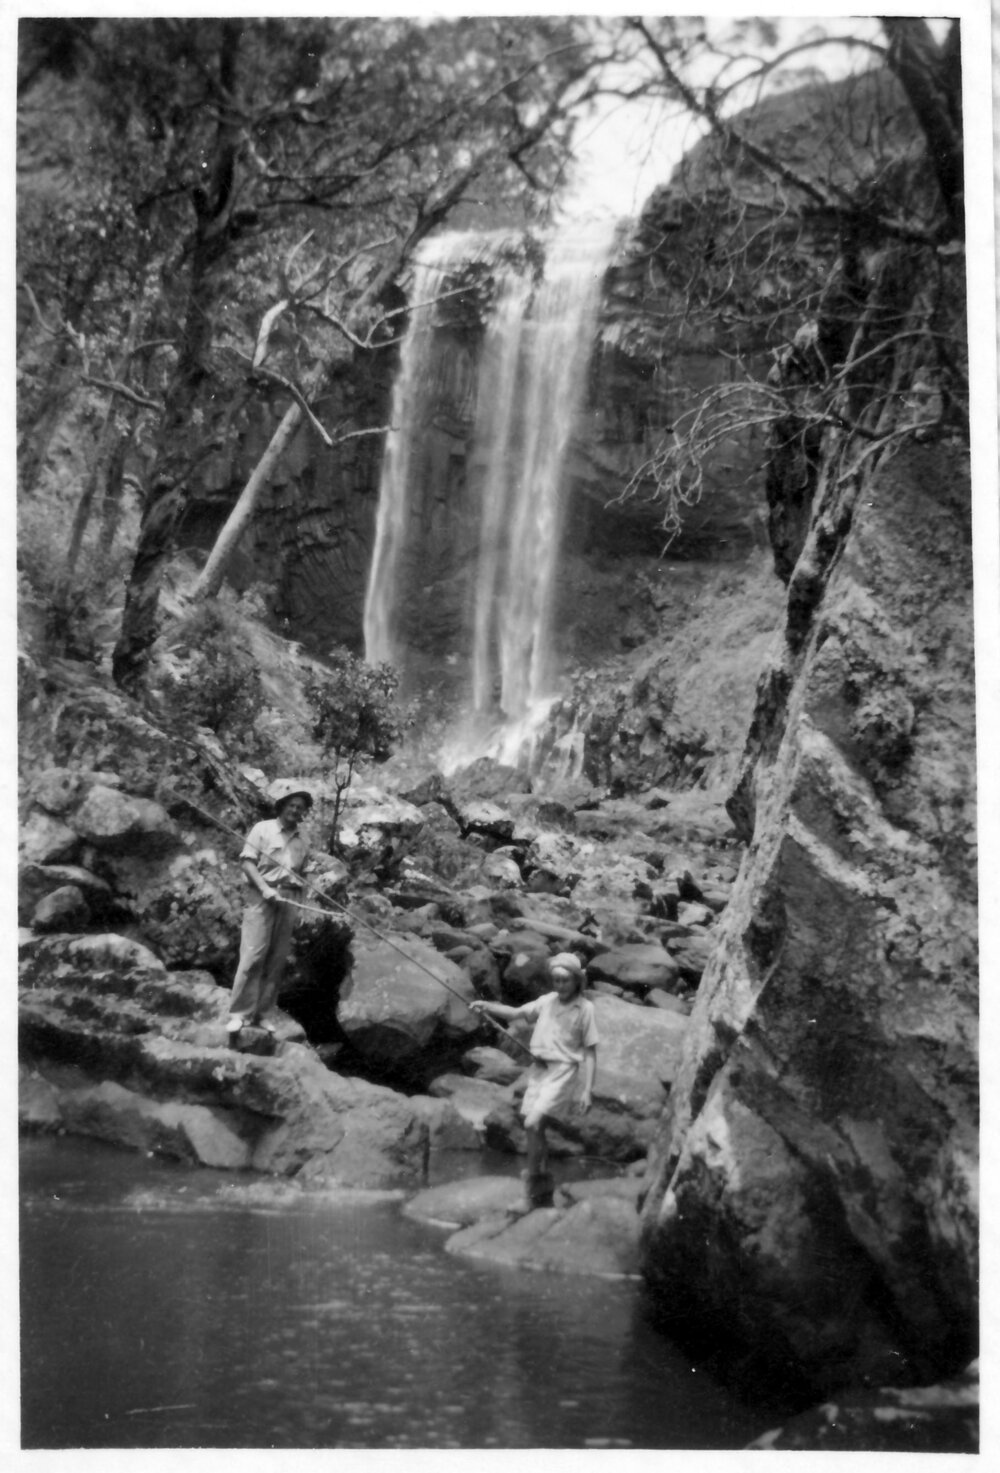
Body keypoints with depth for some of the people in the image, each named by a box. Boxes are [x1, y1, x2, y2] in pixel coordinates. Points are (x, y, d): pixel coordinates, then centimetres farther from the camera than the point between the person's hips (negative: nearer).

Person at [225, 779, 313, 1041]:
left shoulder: (302, 844, 15)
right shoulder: (263, 829, 2)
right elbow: (246, 862, -4)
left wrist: (298, 903, 7)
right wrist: (264, 888, -16)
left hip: (288, 901, 5)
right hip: (262, 898, -5)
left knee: (277, 960, 3)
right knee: (253, 956, -11)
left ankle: (261, 1012, 10)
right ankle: (238, 1013, -7)